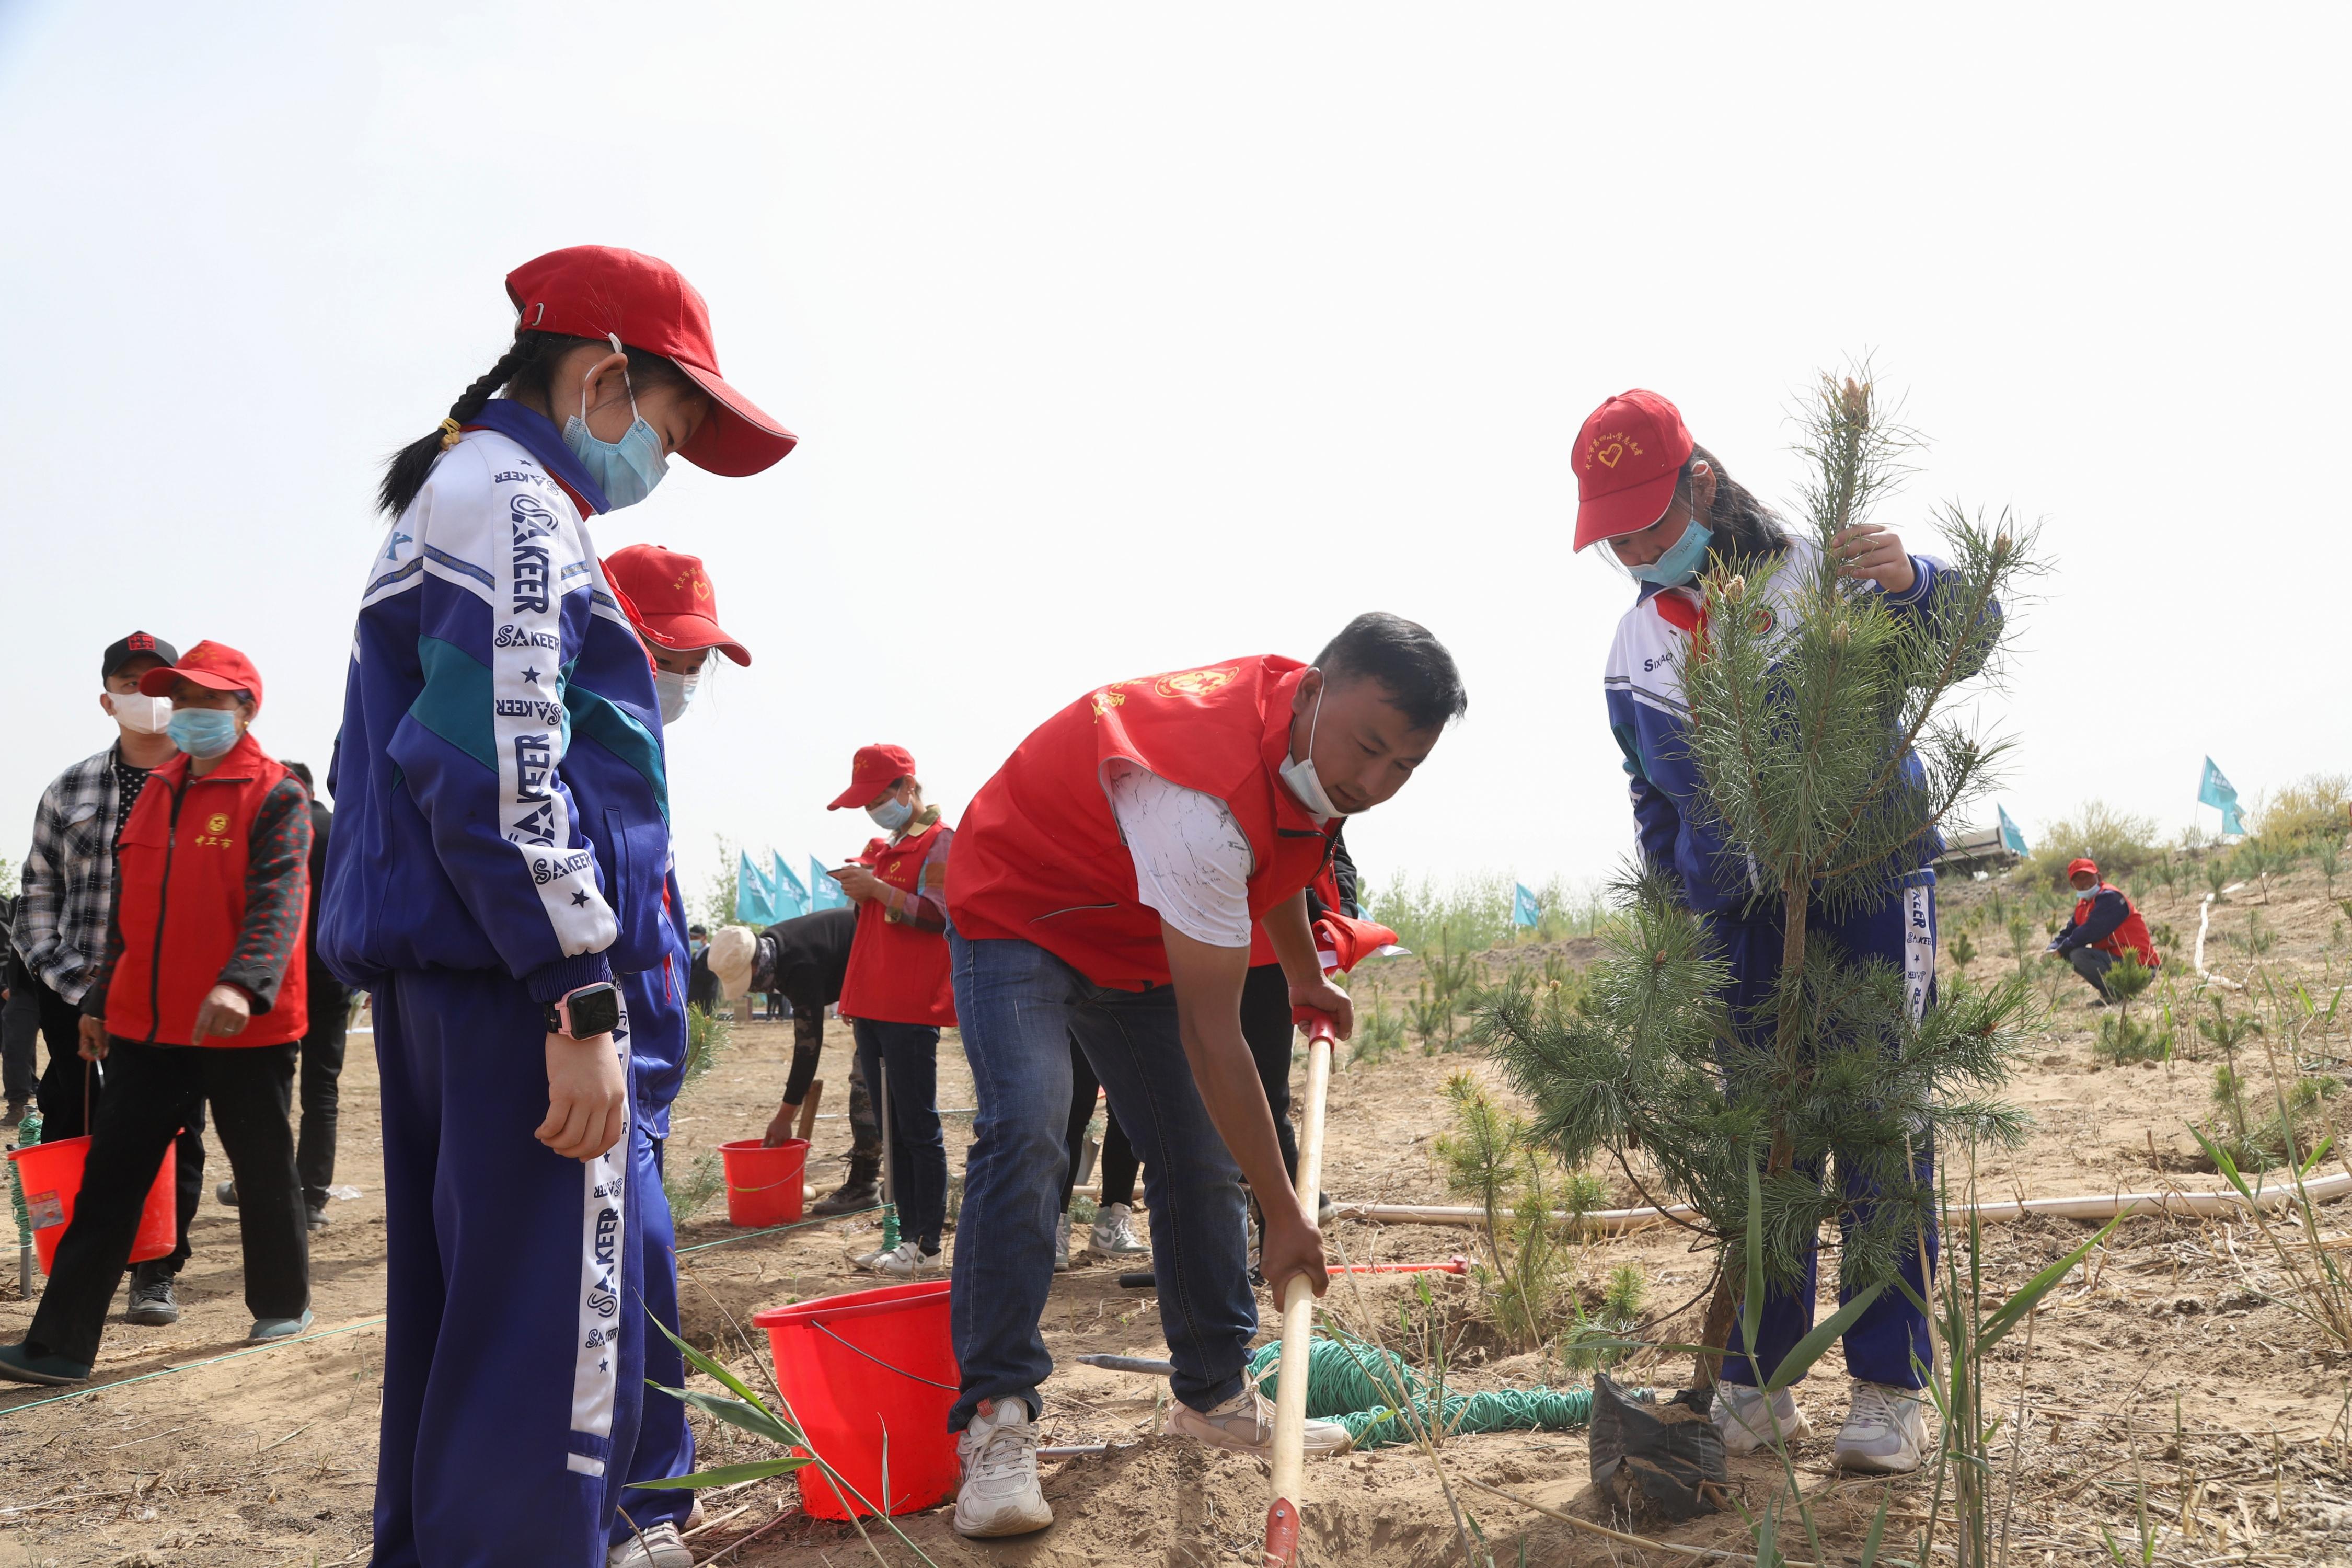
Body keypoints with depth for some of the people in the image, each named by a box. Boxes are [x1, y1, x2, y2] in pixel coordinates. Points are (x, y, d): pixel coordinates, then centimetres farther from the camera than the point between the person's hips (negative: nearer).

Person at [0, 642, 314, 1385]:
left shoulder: (276, 796, -8)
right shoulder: (158, 792, 14)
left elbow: (278, 900, -22)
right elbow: (130, 908, 20)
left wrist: (243, 983, -37)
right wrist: (101, 1000, 18)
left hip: (245, 1028, -6)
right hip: (150, 1026, 6)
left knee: (264, 1171, 9)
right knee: (110, 1180, 4)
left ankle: (283, 1304, 27)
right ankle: (61, 1343, 6)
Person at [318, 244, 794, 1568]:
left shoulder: (463, 497, 23)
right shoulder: (509, 499, -9)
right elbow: (500, 772, -20)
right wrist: (581, 1003, -20)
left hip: (439, 979, 11)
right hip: (512, 975, -11)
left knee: (461, 1317, 17)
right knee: (555, 1334, -8)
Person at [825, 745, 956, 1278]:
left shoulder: (940, 842, -4)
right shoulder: (879, 847, 20)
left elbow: (941, 917, -15)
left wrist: (877, 888, -18)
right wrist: (856, 892, 7)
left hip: (912, 1011, -8)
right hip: (871, 1007, 8)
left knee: (918, 1127, -6)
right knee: (891, 1128, 9)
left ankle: (928, 1244, -3)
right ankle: (908, 1236, 14)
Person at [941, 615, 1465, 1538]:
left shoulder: (1311, 745, -13)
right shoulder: (1200, 799, -40)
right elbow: (1212, 1037, -36)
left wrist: (1305, 977, 21)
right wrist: (1285, 1216, -31)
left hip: (1142, 934, 8)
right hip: (1017, 911, -8)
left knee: (1201, 1155, 5)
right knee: (1025, 1132, -28)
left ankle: (1214, 1394, 19)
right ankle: (996, 1422, -21)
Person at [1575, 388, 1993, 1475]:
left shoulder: (1813, 572, -10)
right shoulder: (1632, 651, 5)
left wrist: (1910, 582, -31)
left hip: (1871, 888, -4)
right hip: (1742, 916, 4)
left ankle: (1890, 1388, 8)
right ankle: (1758, 1385, 15)